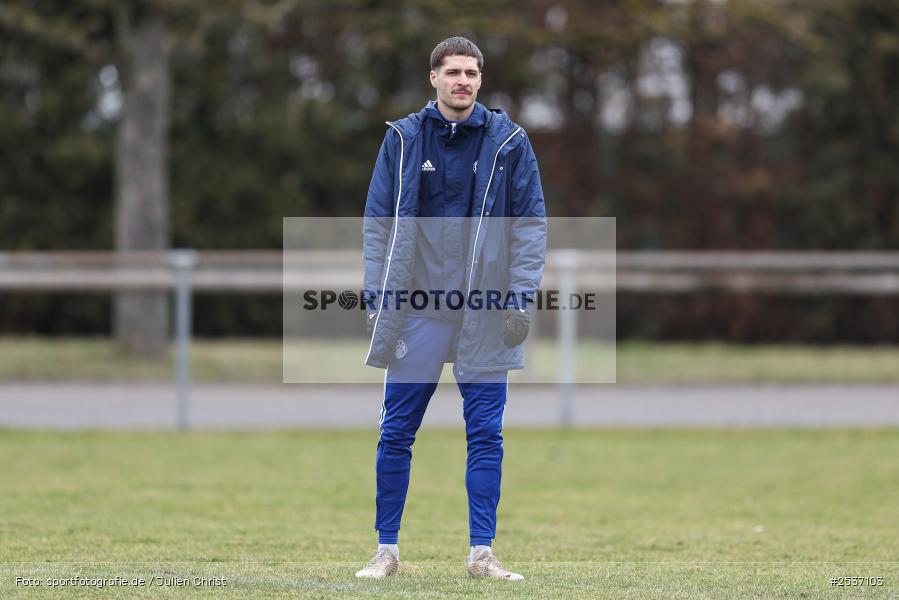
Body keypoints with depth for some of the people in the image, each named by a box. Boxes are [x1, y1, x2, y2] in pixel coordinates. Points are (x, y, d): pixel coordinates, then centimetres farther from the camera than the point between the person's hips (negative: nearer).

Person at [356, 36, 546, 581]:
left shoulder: (509, 142, 3)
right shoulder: (403, 139, 4)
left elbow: (531, 223, 4)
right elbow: (378, 223, 5)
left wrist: (521, 298, -4)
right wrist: (377, 299, -2)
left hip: (484, 314, 0)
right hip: (416, 310, 0)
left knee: (486, 434, 0)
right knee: (397, 433, 2)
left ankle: (483, 554, 7)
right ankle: (387, 550, 11)